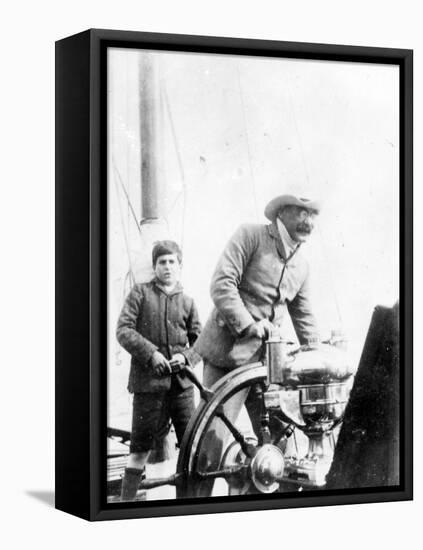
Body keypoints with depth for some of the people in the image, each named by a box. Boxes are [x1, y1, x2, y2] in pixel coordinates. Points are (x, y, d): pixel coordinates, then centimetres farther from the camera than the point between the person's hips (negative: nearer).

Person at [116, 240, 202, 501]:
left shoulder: (187, 301, 12)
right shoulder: (141, 293, 5)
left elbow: (199, 340, 12)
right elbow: (123, 330, -3)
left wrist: (185, 356, -9)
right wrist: (151, 353, -14)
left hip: (181, 381, 3)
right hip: (148, 380, -3)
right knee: (141, 445, -1)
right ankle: (127, 498, 6)